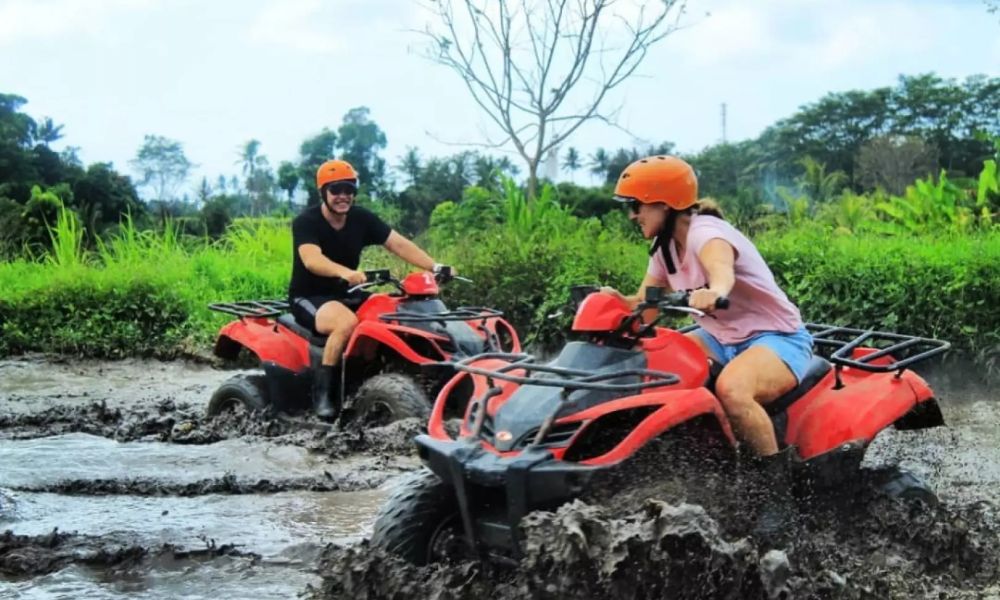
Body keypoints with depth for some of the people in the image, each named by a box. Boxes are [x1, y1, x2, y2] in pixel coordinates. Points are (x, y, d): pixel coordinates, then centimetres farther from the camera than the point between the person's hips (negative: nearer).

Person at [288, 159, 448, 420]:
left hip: (347, 295, 6)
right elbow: (311, 259, -34)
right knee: (347, 322, -37)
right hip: (309, 298, -6)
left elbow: (399, 244, -7)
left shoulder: (362, 219, 1)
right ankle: (321, 392, -27)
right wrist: (345, 272, -54)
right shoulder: (306, 222, -15)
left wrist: (434, 267, -23)